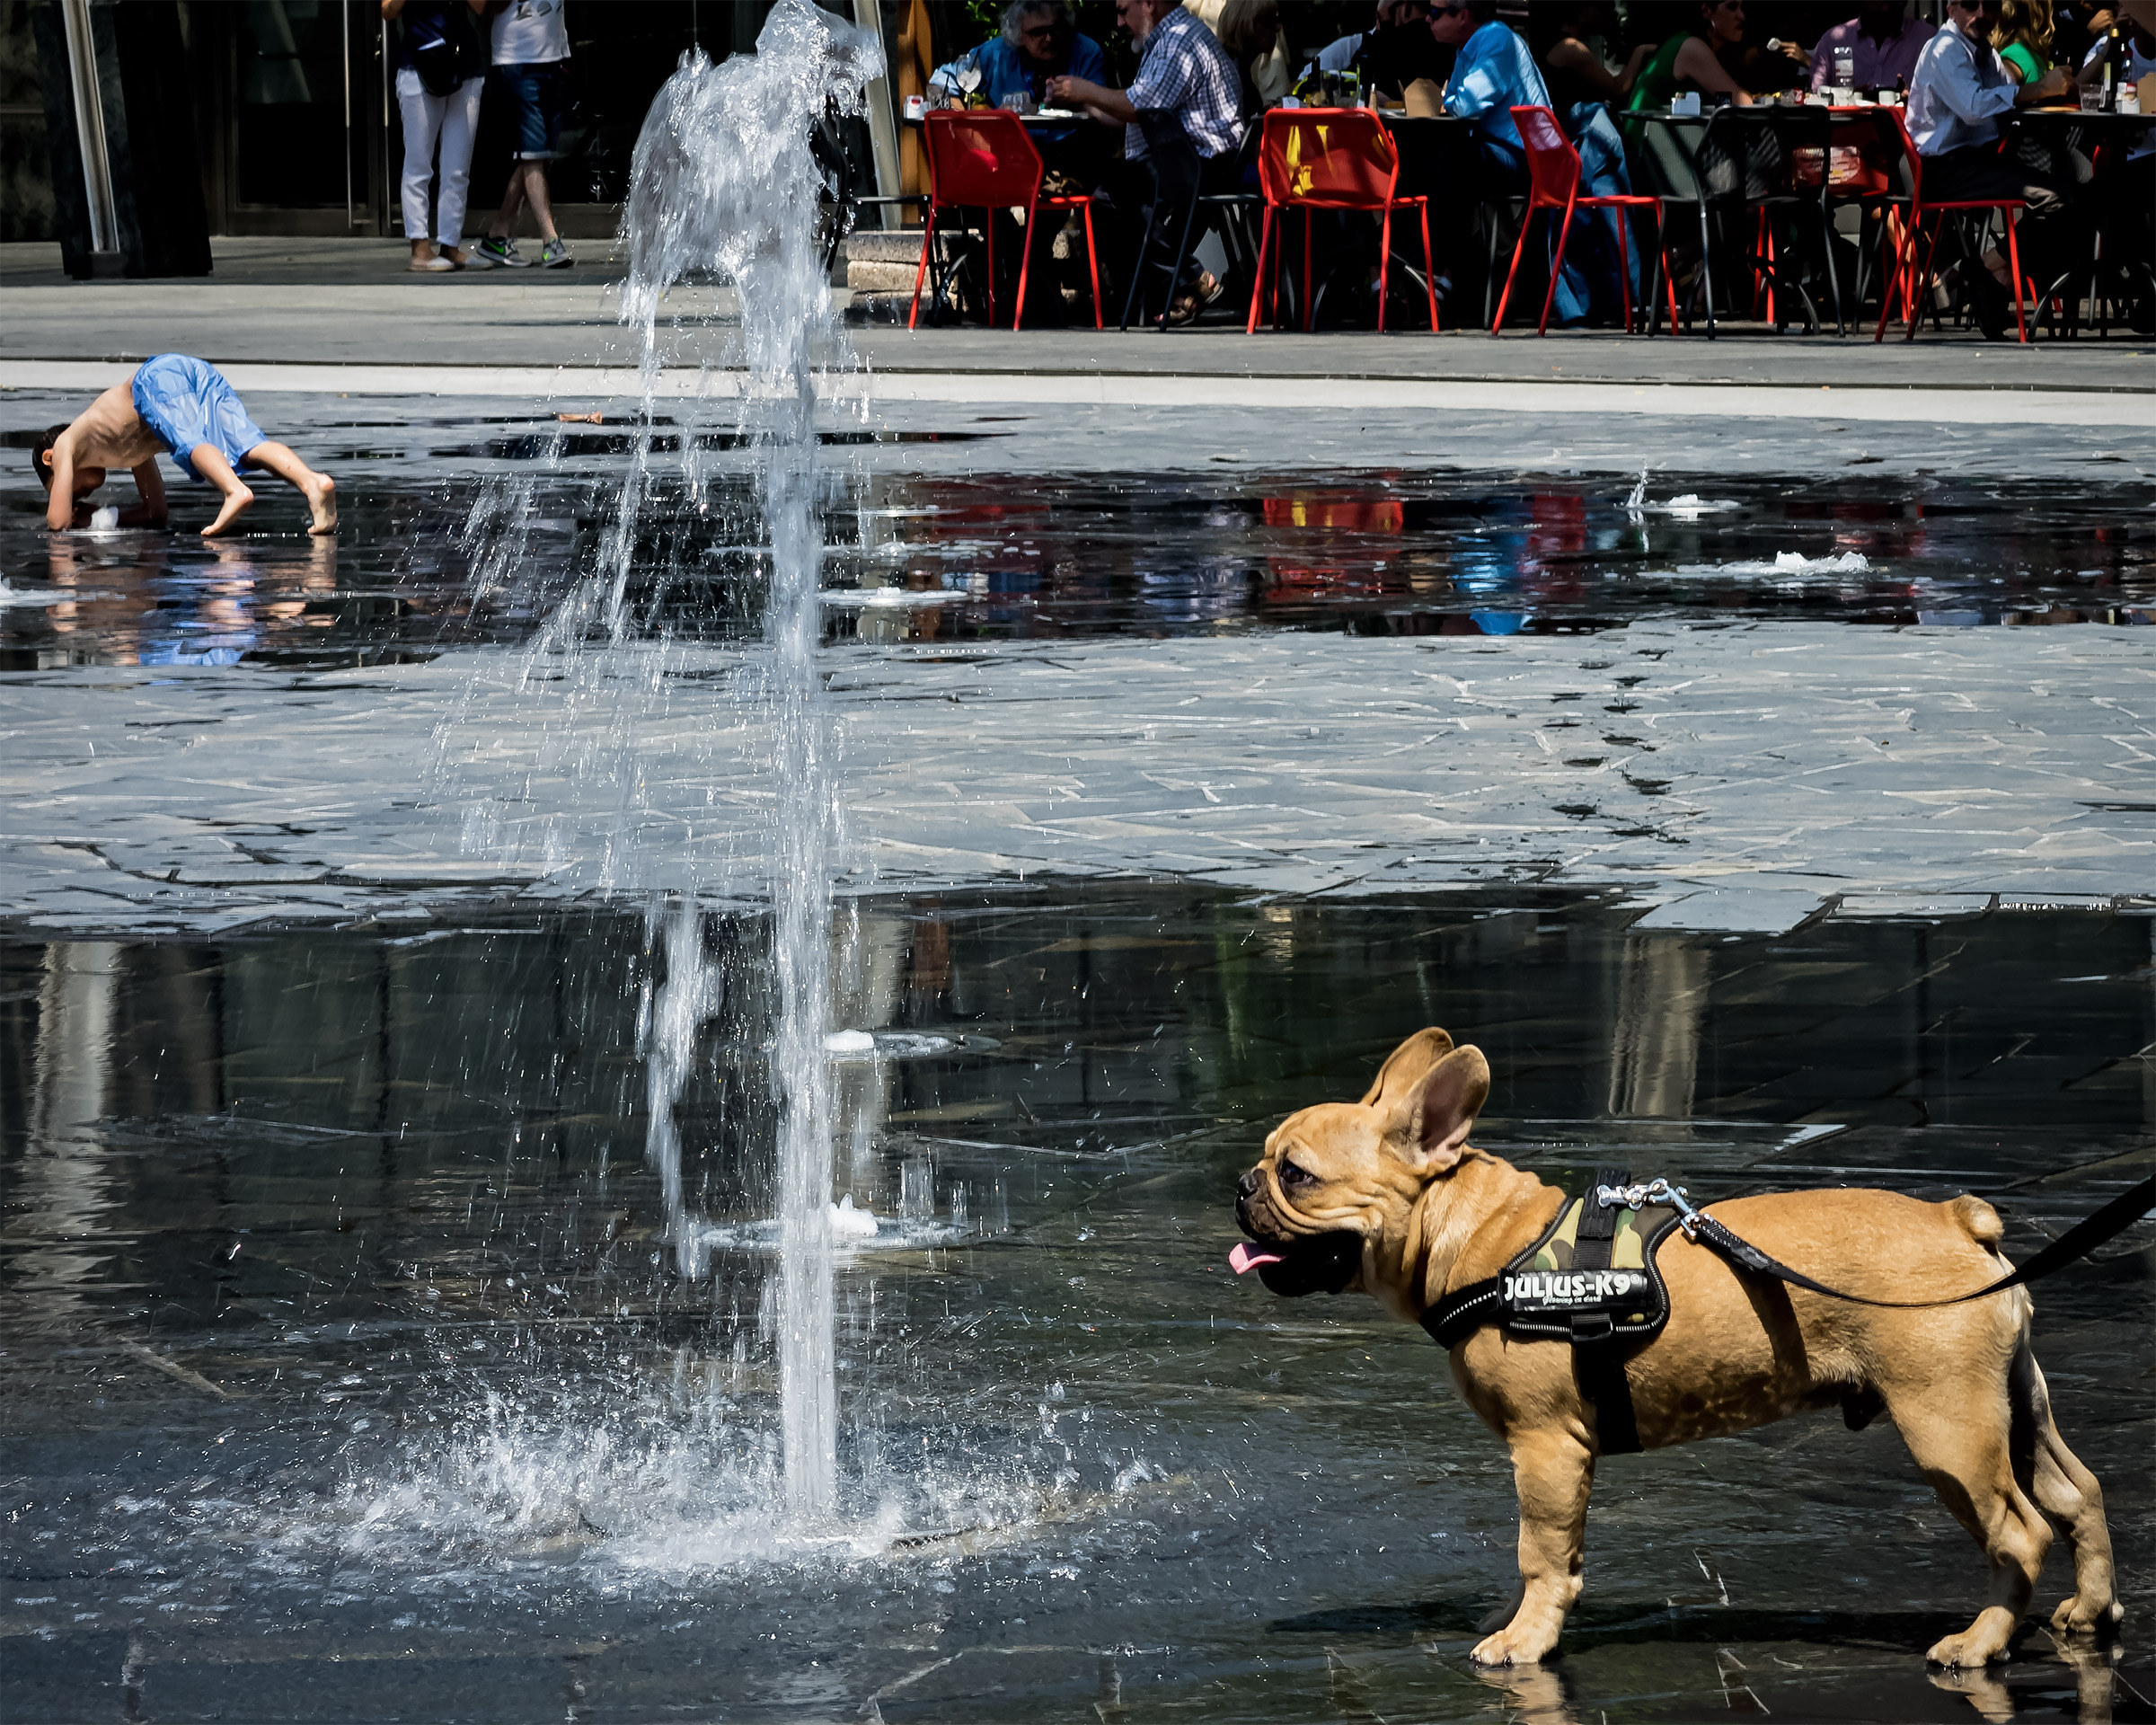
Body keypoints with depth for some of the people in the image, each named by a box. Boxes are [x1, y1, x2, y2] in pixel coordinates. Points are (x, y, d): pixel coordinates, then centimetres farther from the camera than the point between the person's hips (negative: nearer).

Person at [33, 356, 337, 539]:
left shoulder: (66, 444, 26)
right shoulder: (132, 448, 42)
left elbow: (58, 520, 16)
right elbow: (156, 512, 45)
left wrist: (83, 518, 36)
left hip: (158, 376, -5)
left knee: (190, 442, -27)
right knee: (249, 446, -14)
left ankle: (235, 492, -59)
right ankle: (313, 482, -41)